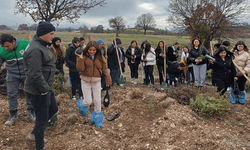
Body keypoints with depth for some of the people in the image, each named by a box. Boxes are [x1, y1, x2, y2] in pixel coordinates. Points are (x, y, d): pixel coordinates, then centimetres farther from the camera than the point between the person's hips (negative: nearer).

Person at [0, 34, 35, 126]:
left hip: (27, 74, -1)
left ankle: (31, 112, 25)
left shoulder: (26, 44, -21)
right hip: (12, 76, 2)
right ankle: (13, 115, 20)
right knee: (11, 94, 3)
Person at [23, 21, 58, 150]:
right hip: (38, 92, -10)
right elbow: (34, 74, -29)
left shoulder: (41, 46, 8)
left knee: (53, 109, 24)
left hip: (46, 87, 10)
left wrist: (47, 86, 13)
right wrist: (44, 88, -18)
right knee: (42, 119, 5)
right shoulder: (35, 49, -25)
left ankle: (33, 135, 38)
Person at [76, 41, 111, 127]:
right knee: (88, 101, -1)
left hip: (97, 82, 2)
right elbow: (80, 69, -18)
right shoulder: (83, 57, -8)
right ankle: (83, 107, 36)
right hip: (86, 82, -2)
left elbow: (104, 69, 3)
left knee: (97, 101, 6)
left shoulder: (100, 58, -1)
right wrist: (80, 58, -27)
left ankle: (97, 116, 27)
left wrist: (108, 80, 1)